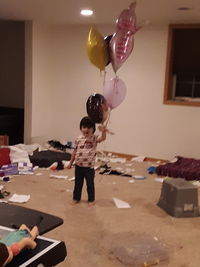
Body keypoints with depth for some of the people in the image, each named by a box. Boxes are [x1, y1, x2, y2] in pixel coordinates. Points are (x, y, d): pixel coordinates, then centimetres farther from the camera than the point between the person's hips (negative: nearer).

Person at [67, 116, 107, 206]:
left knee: (90, 184, 10)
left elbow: (103, 138, -28)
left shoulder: (94, 138, -8)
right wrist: (70, 163, 11)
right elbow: (75, 151, 7)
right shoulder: (78, 139, -1)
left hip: (89, 166, -2)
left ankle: (91, 199, 26)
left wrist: (103, 131, -50)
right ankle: (76, 198, 32)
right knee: (78, 183, 16)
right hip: (78, 166, 3)